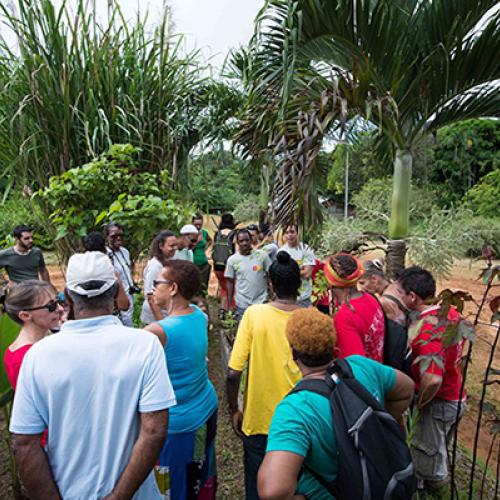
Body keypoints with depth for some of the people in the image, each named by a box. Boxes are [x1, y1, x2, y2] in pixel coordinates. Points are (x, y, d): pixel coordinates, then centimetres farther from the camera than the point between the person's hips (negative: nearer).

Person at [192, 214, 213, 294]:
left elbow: (210, 240, 27)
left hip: (204, 264, 4)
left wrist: (205, 247, 10)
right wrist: (196, 241, -19)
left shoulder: (204, 232, 5)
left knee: (203, 288, 8)